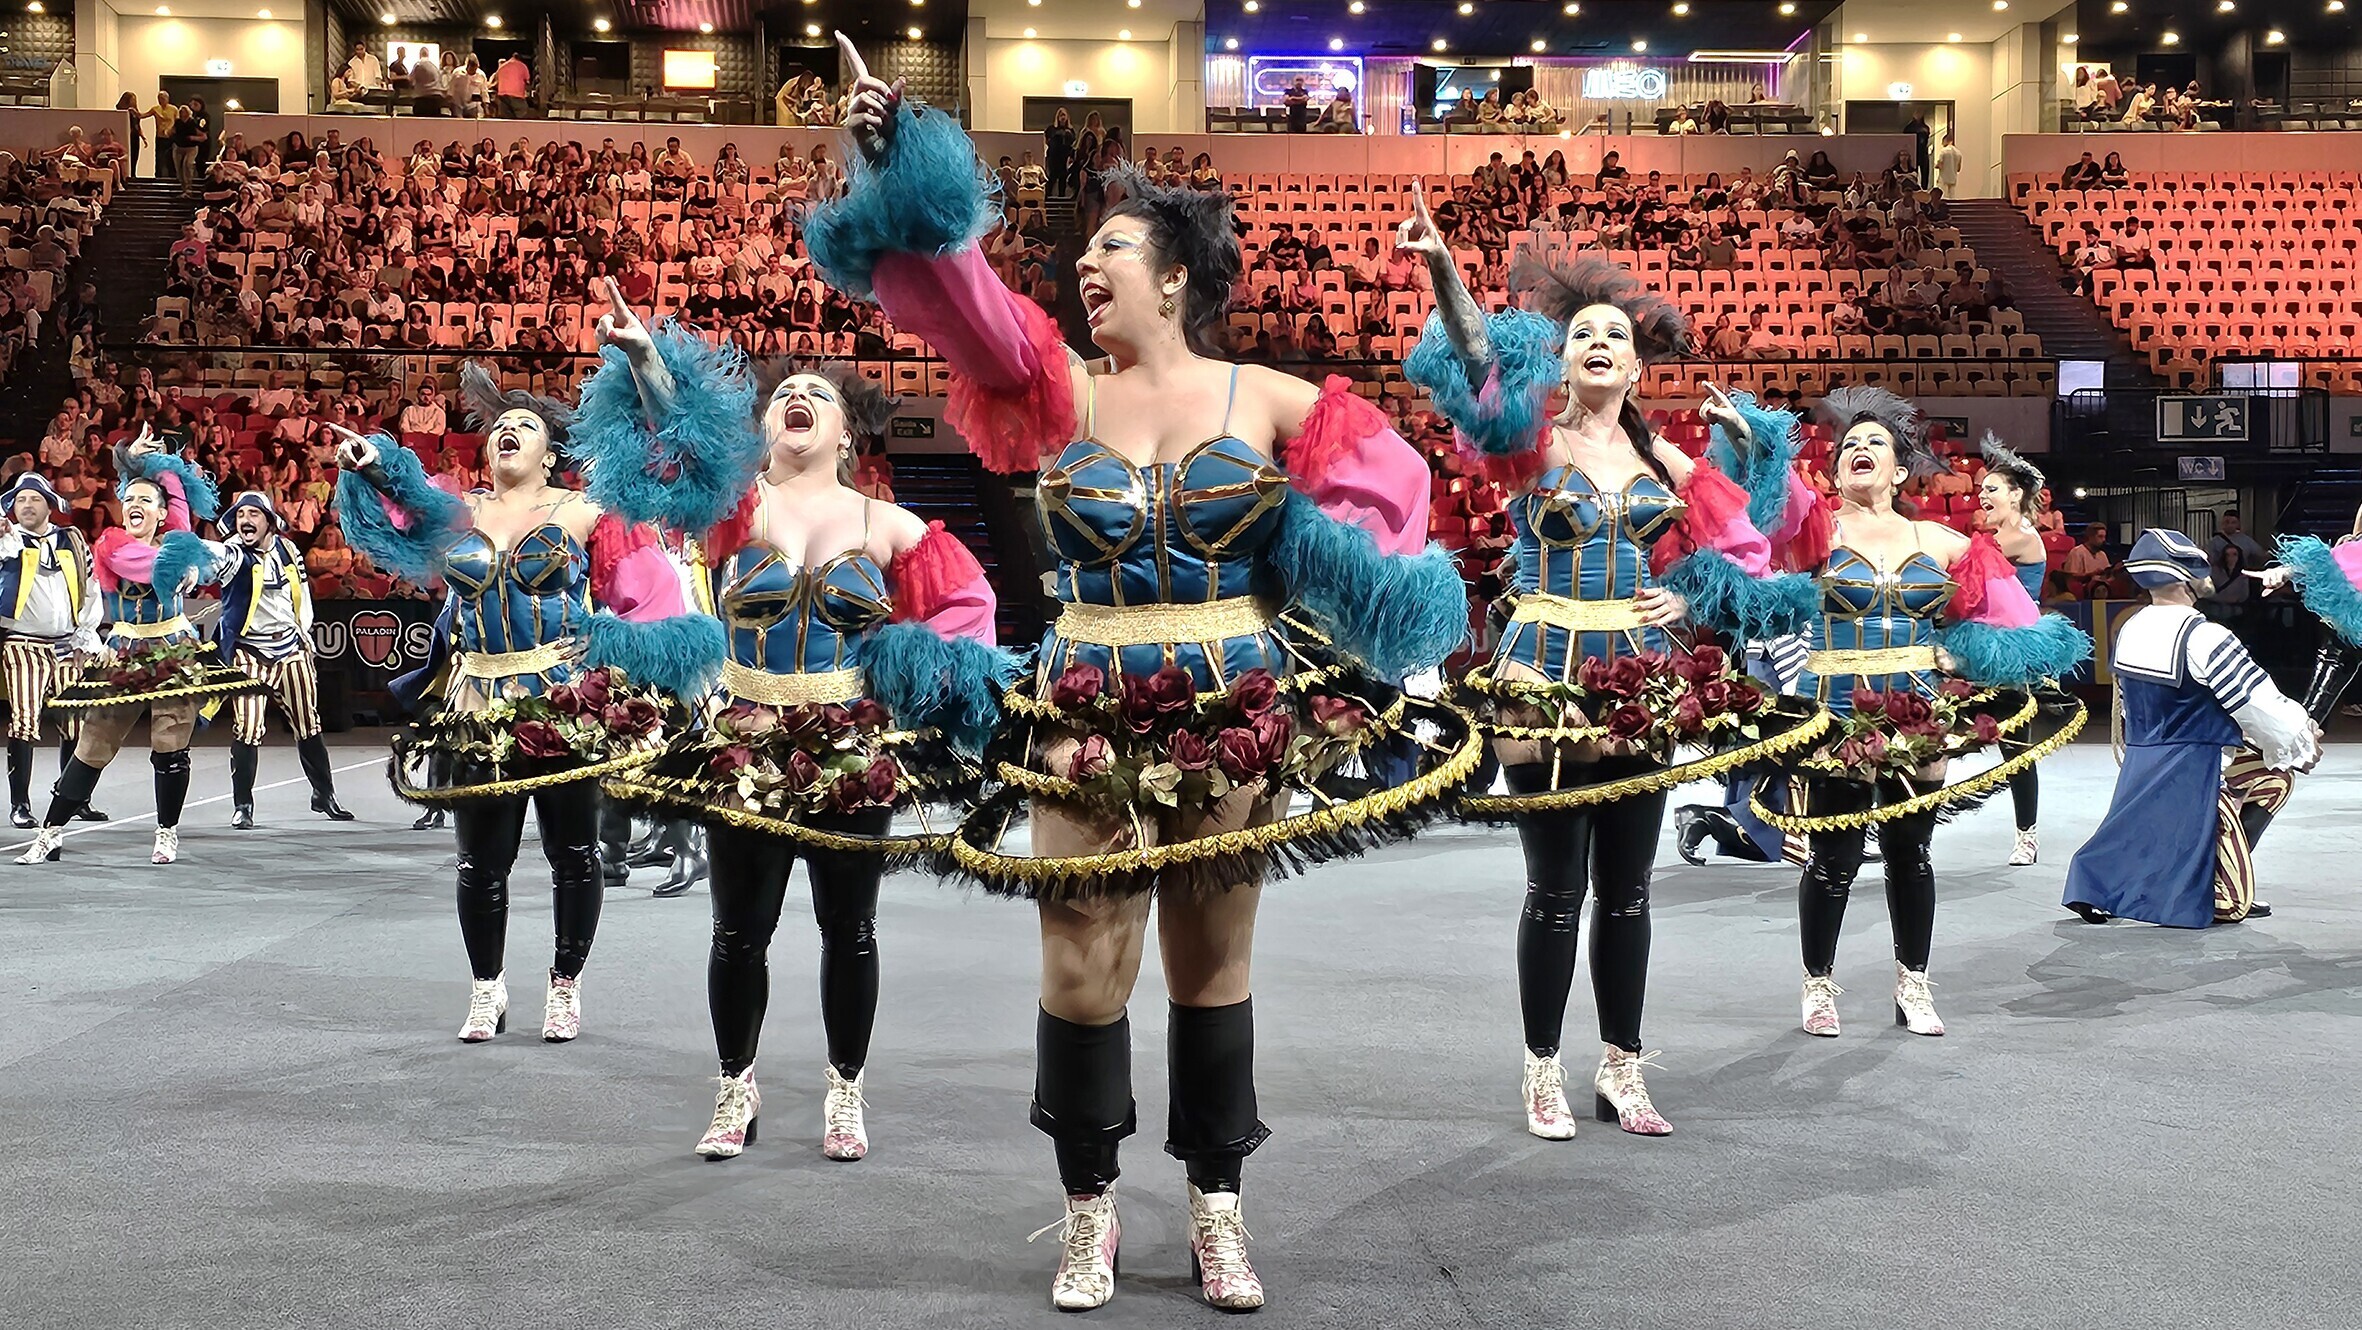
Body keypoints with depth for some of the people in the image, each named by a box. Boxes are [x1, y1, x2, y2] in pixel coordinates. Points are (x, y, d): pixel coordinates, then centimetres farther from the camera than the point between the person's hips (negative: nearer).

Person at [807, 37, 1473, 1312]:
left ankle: (1216, 1204, 23)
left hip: (1236, 717, 0)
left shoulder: (1263, 397, 3)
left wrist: (1319, 556, -8)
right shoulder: (1061, 391, 1)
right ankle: (1089, 1207, 18)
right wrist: (893, 155, -21)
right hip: (1089, 720, 0)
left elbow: (1387, 475, 9)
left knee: (1213, 964, 9)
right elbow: (956, 288, -10)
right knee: (1085, 967, 0)